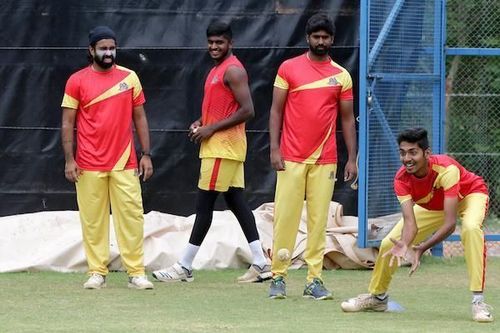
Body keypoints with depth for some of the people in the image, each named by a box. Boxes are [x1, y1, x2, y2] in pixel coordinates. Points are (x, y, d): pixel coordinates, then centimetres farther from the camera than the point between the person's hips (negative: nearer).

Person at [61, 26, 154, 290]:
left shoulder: (129, 78, 8)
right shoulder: (77, 81, 2)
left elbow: (139, 118, 12)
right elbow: (68, 123, 3)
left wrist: (146, 154, 6)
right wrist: (69, 160, -5)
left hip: (124, 164, 1)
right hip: (89, 166, -1)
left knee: (131, 216, -3)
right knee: (92, 219, 0)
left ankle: (136, 273, 0)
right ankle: (97, 273, 7)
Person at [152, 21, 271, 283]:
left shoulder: (233, 70, -13)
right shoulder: (217, 70, 18)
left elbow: (247, 110, -20)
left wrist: (211, 128, -18)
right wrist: (201, 123, 9)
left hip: (223, 146, -10)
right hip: (218, 146, 10)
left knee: (204, 203, -7)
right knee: (236, 202, 7)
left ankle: (184, 267, -4)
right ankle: (260, 264, 6)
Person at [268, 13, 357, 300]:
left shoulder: (341, 75, 9)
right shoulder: (289, 68, 4)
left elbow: (348, 119, 11)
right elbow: (276, 111, 4)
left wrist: (352, 158, 4)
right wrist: (274, 149, -6)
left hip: (325, 160, 2)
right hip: (291, 158, -2)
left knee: (319, 219, 0)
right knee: (285, 217, -4)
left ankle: (314, 280, 3)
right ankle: (278, 277, 2)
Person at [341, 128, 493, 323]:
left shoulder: (446, 169, -41)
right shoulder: (402, 179, -27)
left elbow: (450, 223, -45)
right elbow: (409, 221, -35)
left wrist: (421, 249, -53)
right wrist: (404, 246, -57)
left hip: (470, 196, -5)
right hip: (431, 207, 5)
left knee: (471, 228, -38)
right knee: (389, 244, -3)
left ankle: (478, 301, -33)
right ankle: (377, 297, 26)